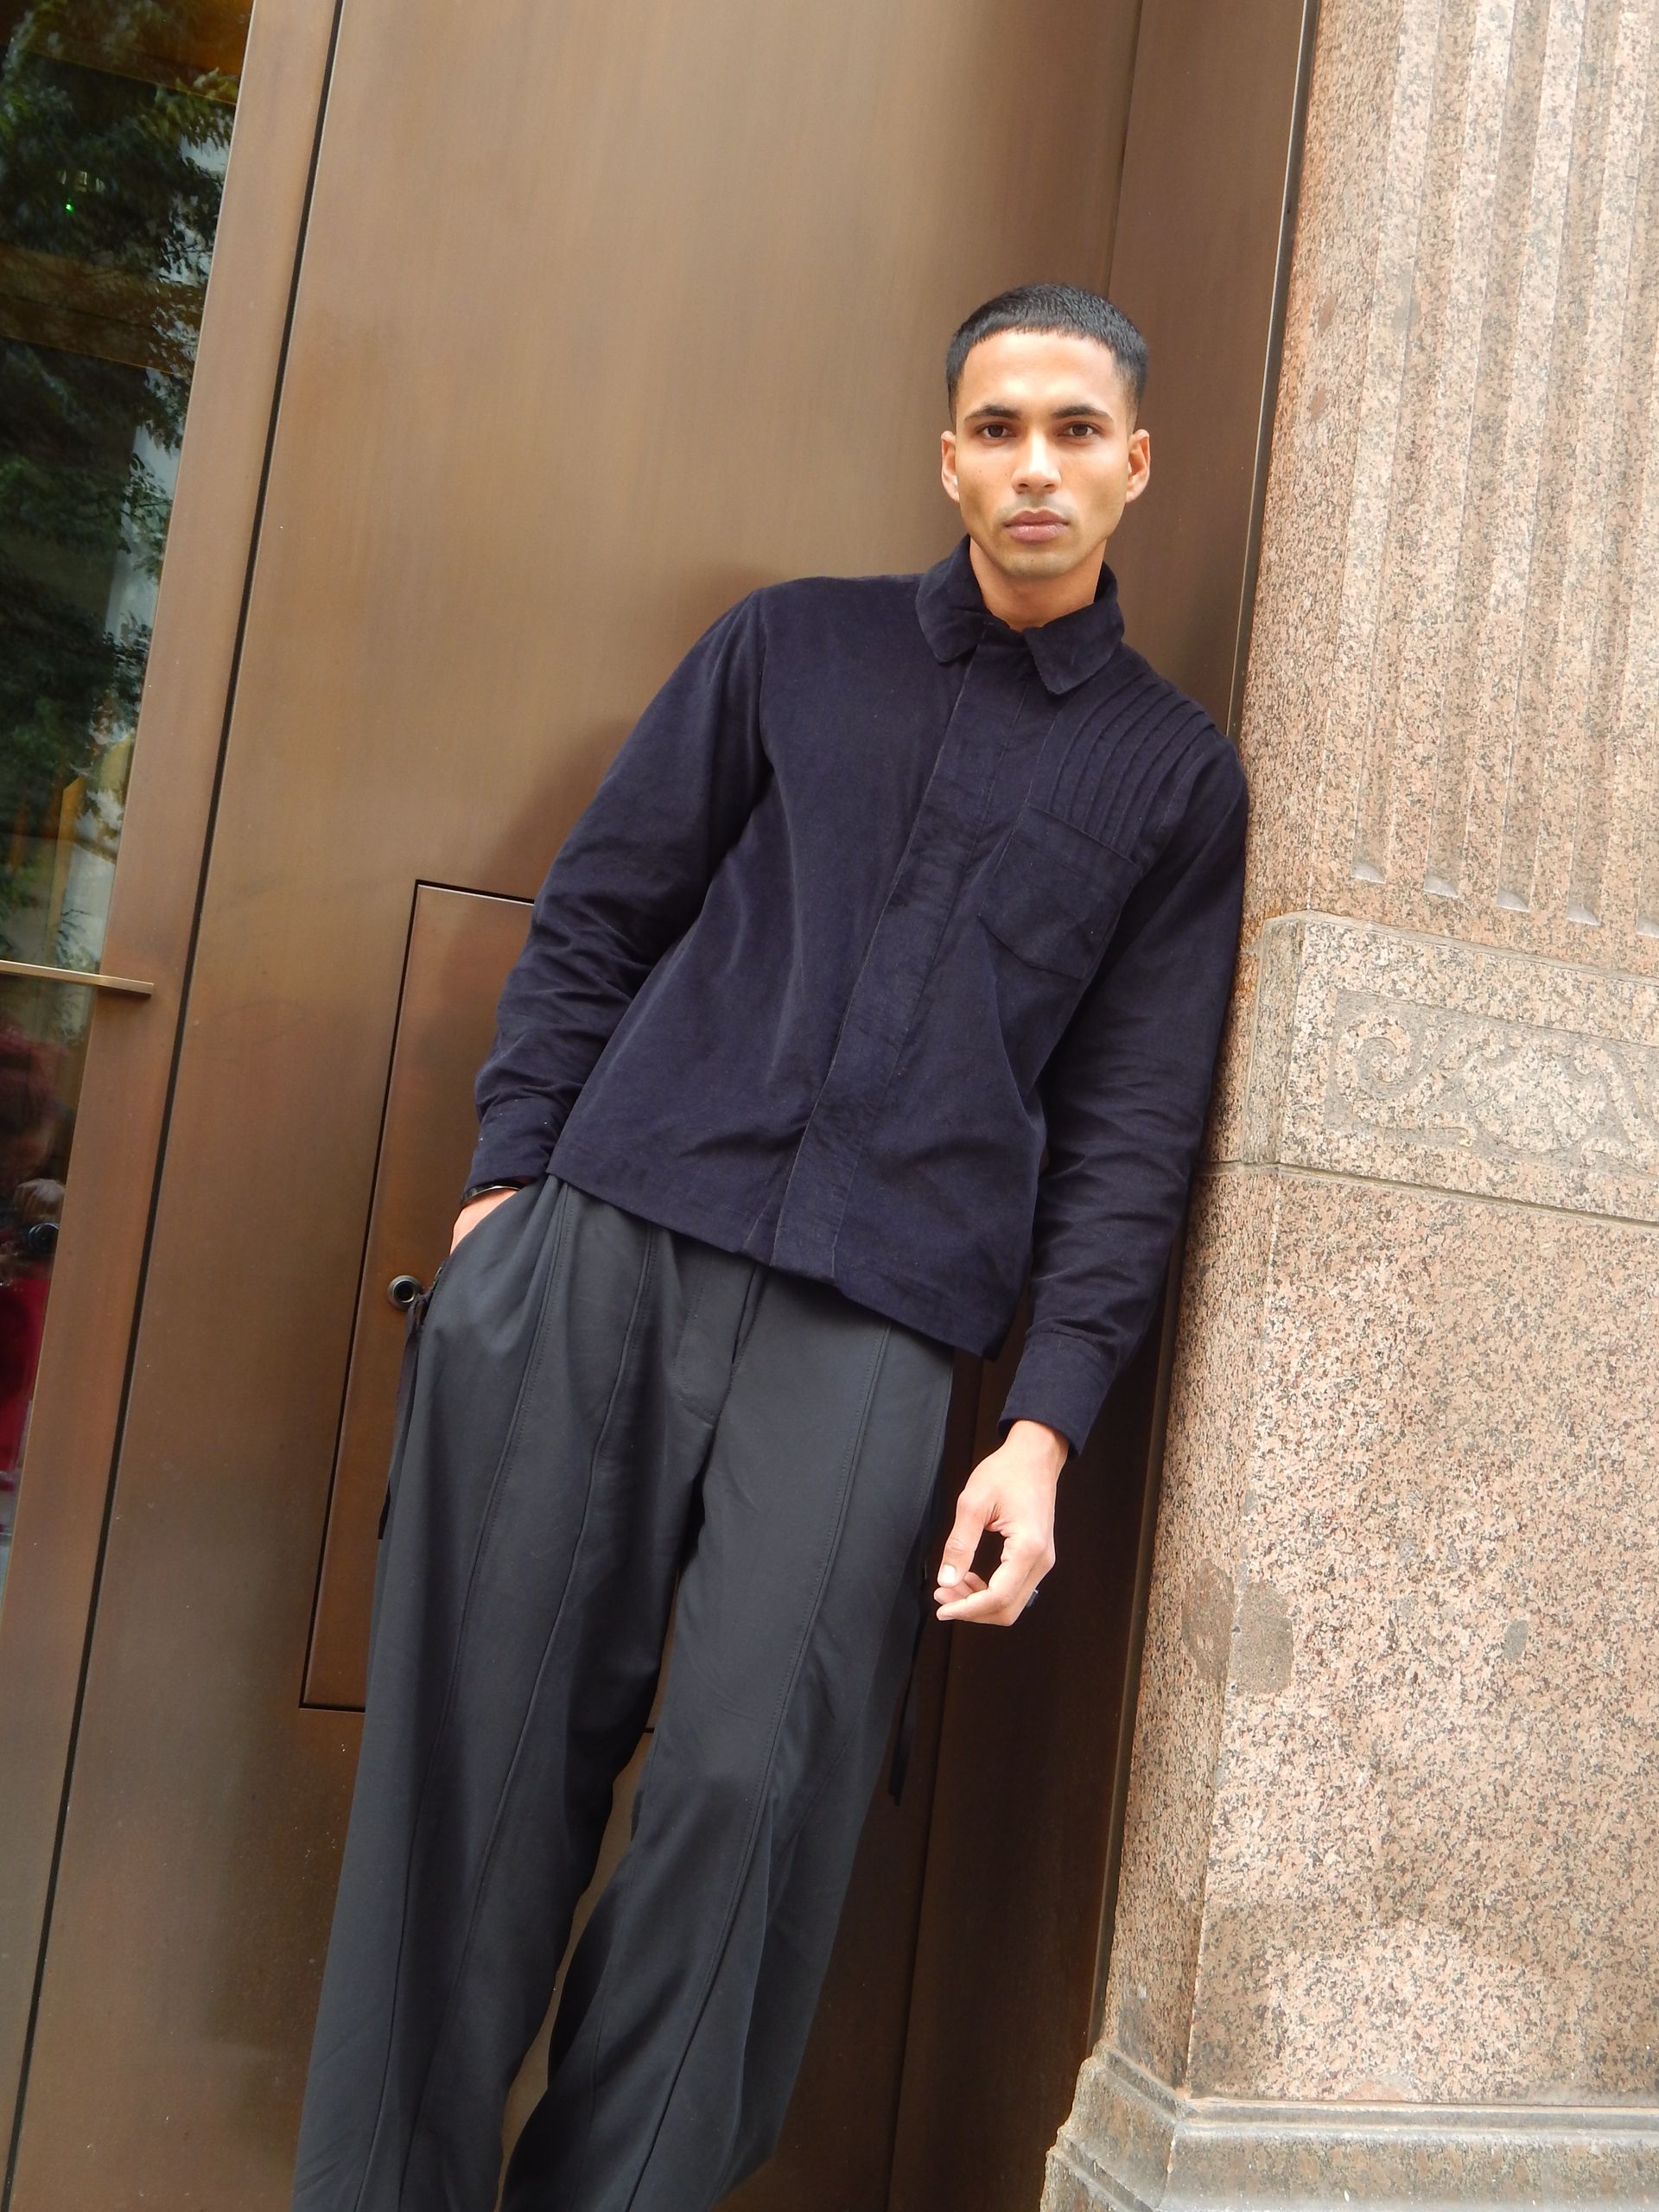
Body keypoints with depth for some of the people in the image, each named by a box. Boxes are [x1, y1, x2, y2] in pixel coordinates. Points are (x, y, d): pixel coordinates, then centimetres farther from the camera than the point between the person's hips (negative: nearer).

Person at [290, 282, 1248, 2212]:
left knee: (750, 1781, -8)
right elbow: (597, 913, 13)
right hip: (601, 1244, 1)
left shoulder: (1174, 773, 13)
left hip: (869, 1322, 0)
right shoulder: (793, 644, 15)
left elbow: (1132, 1123, 8)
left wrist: (1048, 1422, -1)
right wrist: (502, 1178, 2)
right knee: (487, 1741, 1)